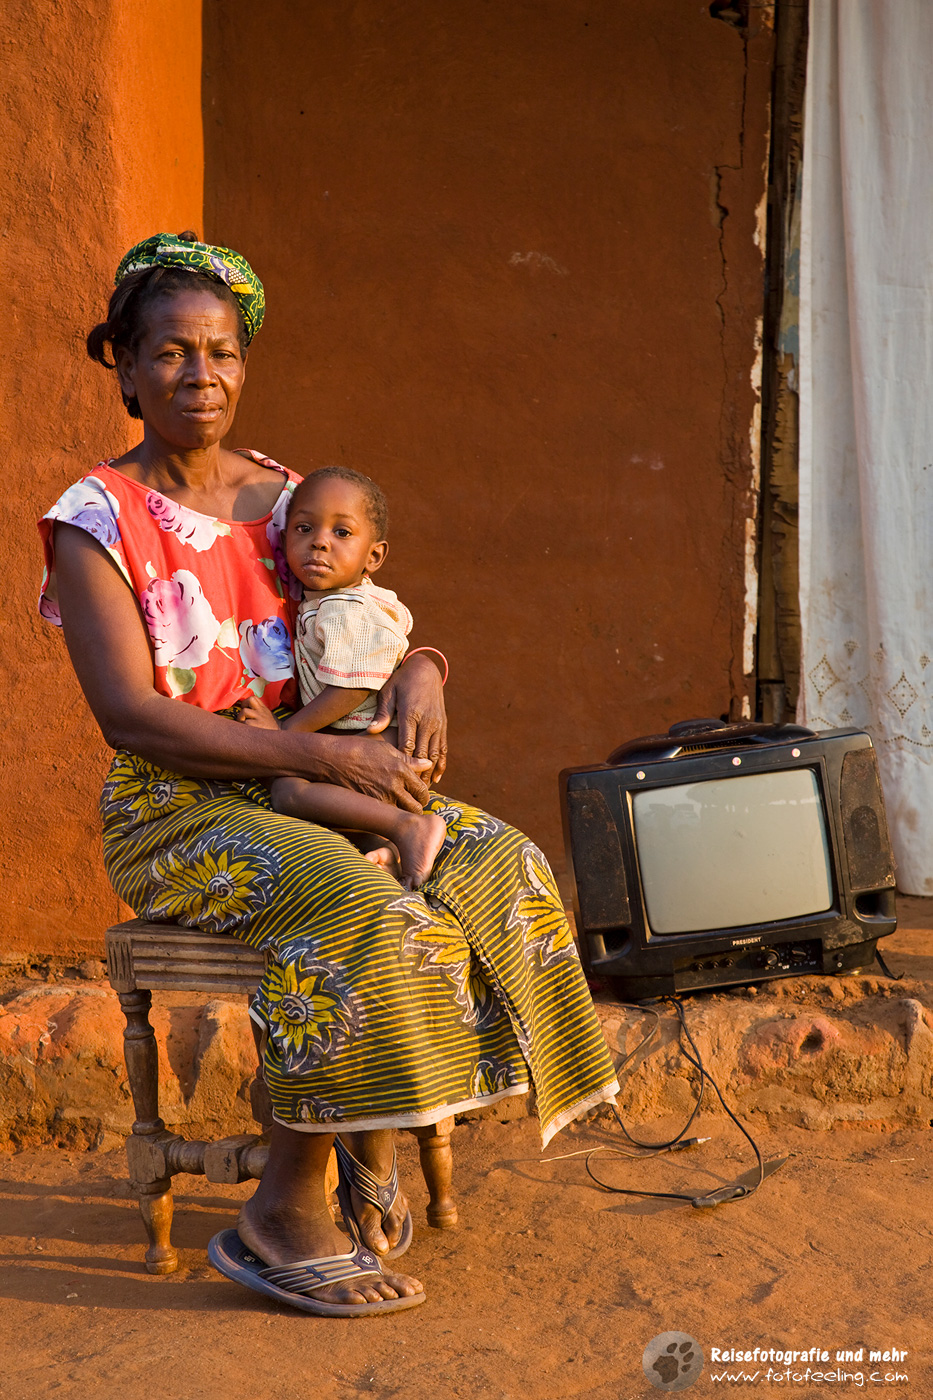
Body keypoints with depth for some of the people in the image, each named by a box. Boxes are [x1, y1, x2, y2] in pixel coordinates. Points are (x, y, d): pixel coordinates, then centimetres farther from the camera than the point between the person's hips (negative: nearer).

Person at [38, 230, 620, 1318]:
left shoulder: (286, 500, 11)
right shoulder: (97, 521, -7)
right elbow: (132, 716, -17)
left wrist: (417, 669, -10)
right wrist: (323, 753, -24)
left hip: (307, 788, 6)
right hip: (173, 816, -6)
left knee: (502, 866, -14)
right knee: (364, 909, -31)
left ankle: (370, 1142, -4)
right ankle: (285, 1213, -17)